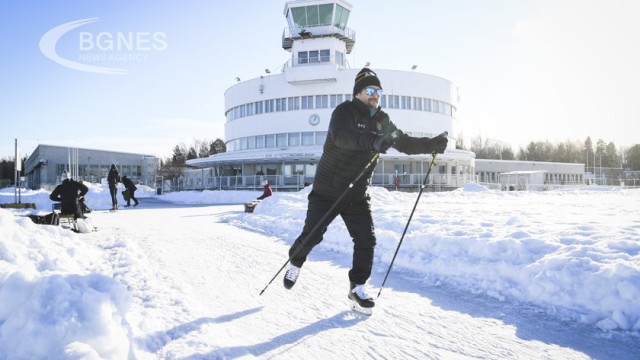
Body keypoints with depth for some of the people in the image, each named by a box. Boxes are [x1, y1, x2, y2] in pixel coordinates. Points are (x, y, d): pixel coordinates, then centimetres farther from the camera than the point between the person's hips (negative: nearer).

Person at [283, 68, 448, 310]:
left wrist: (432, 145, -4)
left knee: (366, 241, -2)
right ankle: (295, 263, 37)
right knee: (312, 236, 7)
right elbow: (340, 135, -36)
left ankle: (357, 287, 16)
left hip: (357, 196, 5)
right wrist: (372, 141, -51)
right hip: (327, 191, -5)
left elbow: (405, 143, 11)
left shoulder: (381, 120, 6)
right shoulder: (345, 111, -14)